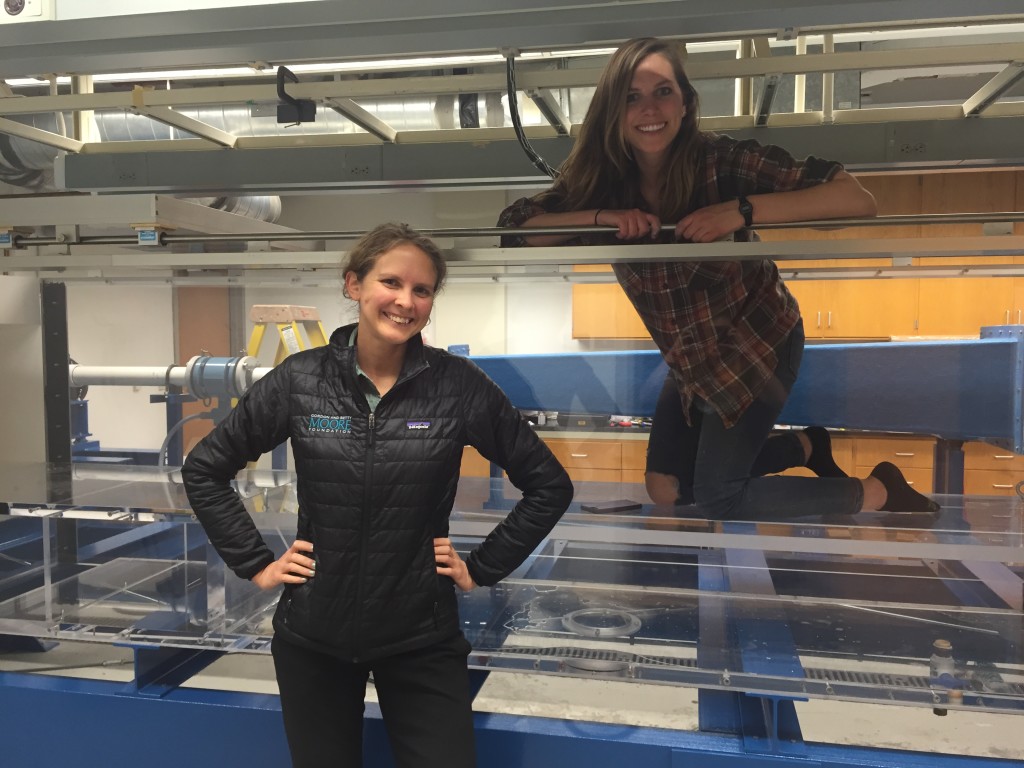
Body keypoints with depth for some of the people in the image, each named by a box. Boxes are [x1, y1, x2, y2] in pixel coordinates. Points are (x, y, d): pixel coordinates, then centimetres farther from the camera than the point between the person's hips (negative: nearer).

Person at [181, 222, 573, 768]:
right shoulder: (299, 379, -6)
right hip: (313, 638, 2)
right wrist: (255, 564, 0)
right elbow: (204, 469, 5)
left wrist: (482, 569, -3)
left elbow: (549, 484, -1)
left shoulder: (459, 385, -9)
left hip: (422, 639, -1)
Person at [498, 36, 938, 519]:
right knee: (665, 489, 12)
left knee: (717, 499, -4)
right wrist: (602, 217, -29)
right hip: (688, 361, 6)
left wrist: (742, 210, -40)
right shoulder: (603, 180, -12)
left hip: (758, 344, -6)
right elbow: (512, 225, -17)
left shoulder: (721, 161, -25)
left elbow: (856, 198, -29)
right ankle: (806, 446, 32)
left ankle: (879, 492, 16)